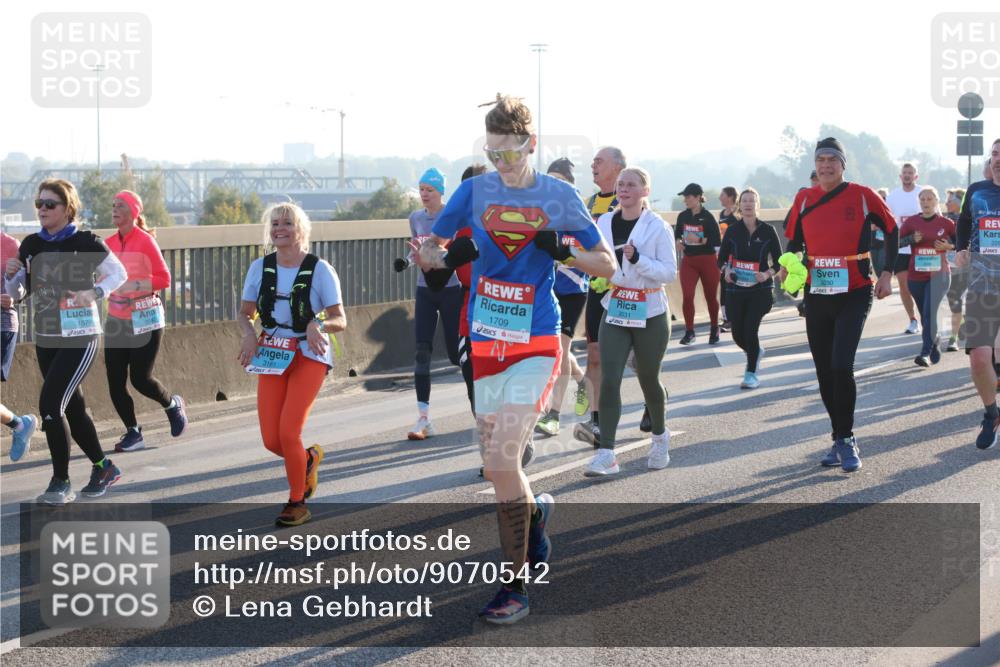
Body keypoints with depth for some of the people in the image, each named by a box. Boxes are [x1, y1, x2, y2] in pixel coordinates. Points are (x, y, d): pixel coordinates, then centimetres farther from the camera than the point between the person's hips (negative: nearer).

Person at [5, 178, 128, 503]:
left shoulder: (86, 243, -11)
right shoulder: (30, 245, 4)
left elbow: (119, 273, -2)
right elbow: (18, 292, 13)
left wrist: (94, 293, -18)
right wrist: (12, 275, -8)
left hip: (80, 337, -6)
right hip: (46, 338, 6)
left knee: (50, 405, -14)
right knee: (73, 409, 15)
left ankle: (61, 483, -3)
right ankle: (104, 467, 33)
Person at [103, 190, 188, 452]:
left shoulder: (145, 240, -10)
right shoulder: (109, 243, 6)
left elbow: (163, 278, -13)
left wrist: (134, 286, -25)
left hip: (144, 320, -5)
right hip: (116, 321, 5)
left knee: (140, 378, -7)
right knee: (115, 381, -1)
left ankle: (172, 404, 24)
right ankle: (133, 433, 14)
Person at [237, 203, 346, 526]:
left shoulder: (320, 269, -8)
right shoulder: (260, 267, 2)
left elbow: (340, 321, -7)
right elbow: (245, 313, 9)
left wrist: (318, 325, -28)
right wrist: (248, 334, -12)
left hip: (309, 356, -4)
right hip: (272, 356, 4)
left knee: (288, 432, -16)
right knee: (271, 441, -2)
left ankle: (297, 504, 5)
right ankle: (309, 458, 33)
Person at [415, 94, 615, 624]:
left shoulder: (558, 195, -2)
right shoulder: (476, 190, 4)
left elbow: (607, 266, 3)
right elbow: (426, 252, 8)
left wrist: (562, 252, -17)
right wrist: (449, 256, -14)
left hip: (535, 344, -4)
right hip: (486, 342, 4)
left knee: (501, 461, -15)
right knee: (498, 465, 9)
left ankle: (515, 588, -6)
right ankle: (534, 511, 42)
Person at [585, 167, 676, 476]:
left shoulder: (658, 227, -9)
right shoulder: (604, 223, 3)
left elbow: (670, 272, -13)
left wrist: (637, 259, -24)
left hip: (650, 313, -3)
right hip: (615, 310, 3)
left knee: (648, 379, 11)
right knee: (609, 380, -10)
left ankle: (660, 436, 38)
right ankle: (606, 454, -13)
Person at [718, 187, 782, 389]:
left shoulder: (767, 230, -2)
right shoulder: (732, 230, 2)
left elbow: (779, 260, 3)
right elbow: (722, 258, 10)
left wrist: (767, 274, -15)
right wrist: (726, 270, -12)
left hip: (760, 289, -3)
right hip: (736, 289, 3)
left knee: (751, 329, -13)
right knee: (737, 334, 6)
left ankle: (751, 374, 1)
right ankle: (756, 352, 41)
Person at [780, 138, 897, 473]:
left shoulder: (862, 196, -5)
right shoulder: (804, 199, 4)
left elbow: (892, 229, 6)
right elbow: (794, 240, 15)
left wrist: (887, 273, -2)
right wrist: (788, 265, -5)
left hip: (855, 292, -4)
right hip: (817, 294, 4)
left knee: (841, 366, -17)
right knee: (824, 371, 7)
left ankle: (846, 439, -3)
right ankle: (841, 439, 21)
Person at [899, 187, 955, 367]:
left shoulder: (946, 223, 1)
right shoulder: (911, 222, 5)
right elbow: (895, 242, 2)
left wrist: (948, 246, -9)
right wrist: (912, 239, -14)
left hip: (939, 276, -3)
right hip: (915, 277, 3)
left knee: (929, 313, -17)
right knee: (925, 316, 12)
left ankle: (925, 354, -21)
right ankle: (935, 349, 31)